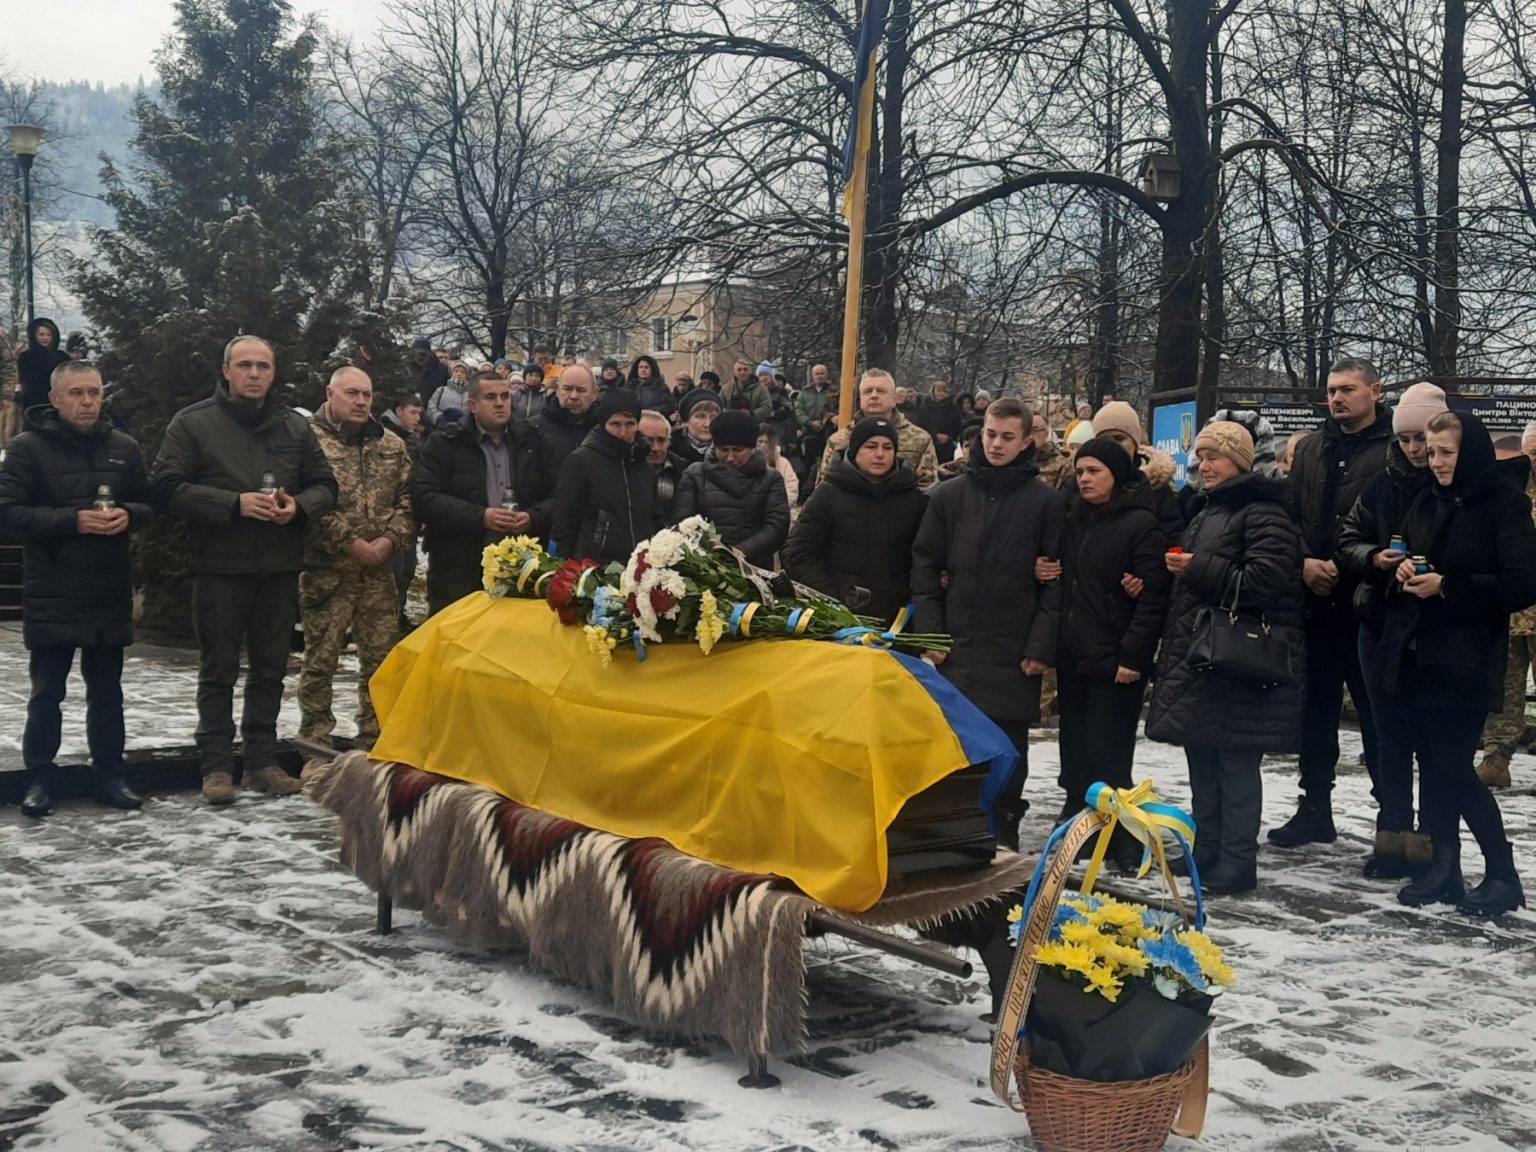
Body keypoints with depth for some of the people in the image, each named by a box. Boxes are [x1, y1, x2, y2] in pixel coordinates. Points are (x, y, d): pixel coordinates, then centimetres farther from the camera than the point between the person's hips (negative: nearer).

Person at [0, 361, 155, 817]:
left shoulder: (123, 447, 8)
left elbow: (148, 505, 13)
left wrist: (127, 515, -10)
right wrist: (73, 521, -21)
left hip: (111, 593, 4)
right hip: (51, 595, -4)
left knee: (107, 692, 13)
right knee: (46, 693, 4)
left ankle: (108, 775, 23)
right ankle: (39, 780, 15)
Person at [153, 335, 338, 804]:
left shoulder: (295, 426, 11)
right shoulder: (192, 423, -1)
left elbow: (324, 485, 14)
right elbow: (170, 487, -8)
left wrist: (298, 507, -9)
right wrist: (234, 503, -18)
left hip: (280, 569, 4)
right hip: (219, 567, -4)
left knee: (270, 669, 11)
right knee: (219, 671, 3)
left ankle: (261, 761, 21)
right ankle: (216, 766, 11)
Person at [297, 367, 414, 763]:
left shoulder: (392, 445, 14)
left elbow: (407, 498, 10)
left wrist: (390, 540, -6)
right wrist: (350, 543, -14)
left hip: (379, 572, 5)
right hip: (327, 571, -5)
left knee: (381, 657, 9)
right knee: (320, 659, 0)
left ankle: (375, 738, 20)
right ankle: (315, 742, 10)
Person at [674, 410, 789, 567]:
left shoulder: (770, 478, 12)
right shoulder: (695, 474, 14)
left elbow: (777, 526, -1)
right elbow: (681, 521, 4)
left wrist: (742, 551, -17)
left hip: (754, 568, 0)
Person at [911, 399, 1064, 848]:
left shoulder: (1045, 501, 1)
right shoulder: (948, 495, 8)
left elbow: (1056, 577, -2)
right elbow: (925, 566, 8)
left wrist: (1041, 645, -8)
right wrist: (929, 631, -1)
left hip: (1015, 653, -2)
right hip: (956, 647, 2)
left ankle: (1003, 834, 17)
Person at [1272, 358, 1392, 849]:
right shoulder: (1310, 450, 15)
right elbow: (1290, 514, 13)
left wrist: (1345, 565, -16)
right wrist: (1305, 561, -4)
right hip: (1316, 600, 6)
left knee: (1377, 712, 0)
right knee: (1315, 709, 12)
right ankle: (1315, 810, 22)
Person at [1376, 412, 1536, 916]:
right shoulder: (1426, 503, 14)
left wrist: (1447, 587, -17)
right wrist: (1403, 570, 1)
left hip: (1465, 661, -6)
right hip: (1415, 655, 7)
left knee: (1453, 769, -7)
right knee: (1431, 765, 9)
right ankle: (1444, 868, 18)